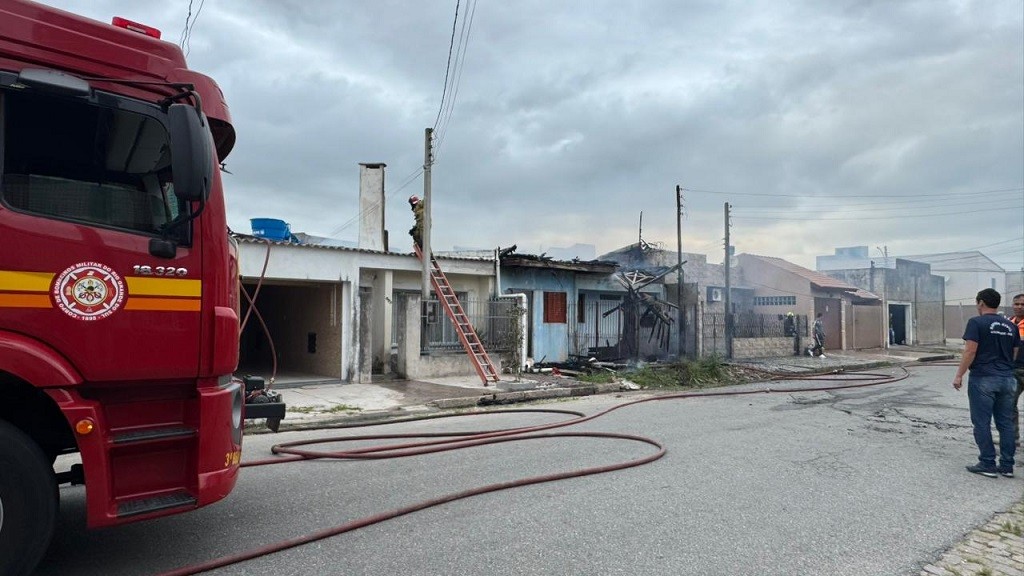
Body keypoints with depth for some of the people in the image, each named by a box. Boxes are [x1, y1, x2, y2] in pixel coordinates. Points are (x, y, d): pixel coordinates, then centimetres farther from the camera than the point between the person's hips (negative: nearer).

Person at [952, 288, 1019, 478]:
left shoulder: (976, 322, -9)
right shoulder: (1010, 326, 11)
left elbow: (970, 351, -15)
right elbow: (1013, 354, 16)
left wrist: (959, 375, -10)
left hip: (983, 379, -6)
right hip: (1007, 379, 6)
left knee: (982, 423, 1)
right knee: (1005, 423, 11)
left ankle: (988, 464, 4)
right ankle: (1007, 465, 15)